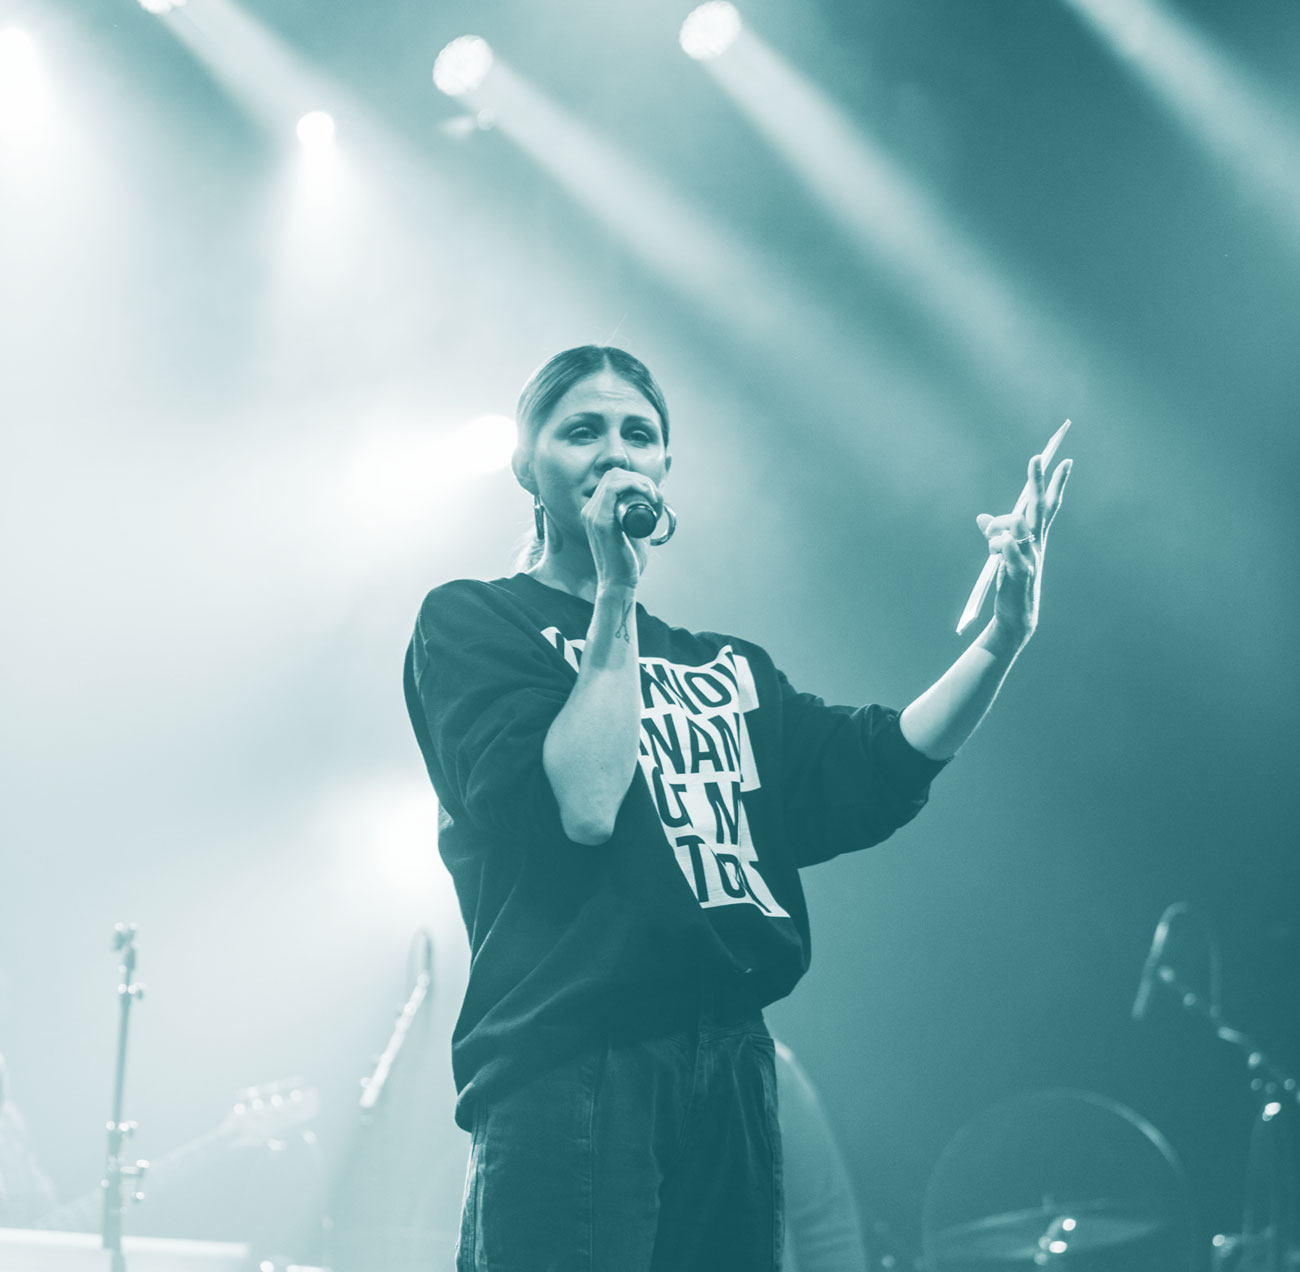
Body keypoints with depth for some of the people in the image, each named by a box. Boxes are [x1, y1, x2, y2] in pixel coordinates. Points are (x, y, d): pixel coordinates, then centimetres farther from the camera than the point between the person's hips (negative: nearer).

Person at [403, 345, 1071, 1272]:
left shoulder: (723, 668, 22)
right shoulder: (472, 623, 3)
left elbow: (866, 775, 7)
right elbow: (579, 805, -13)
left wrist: (1003, 639, -3)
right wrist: (618, 596, -9)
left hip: (733, 1080, 6)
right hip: (568, 1078, -6)